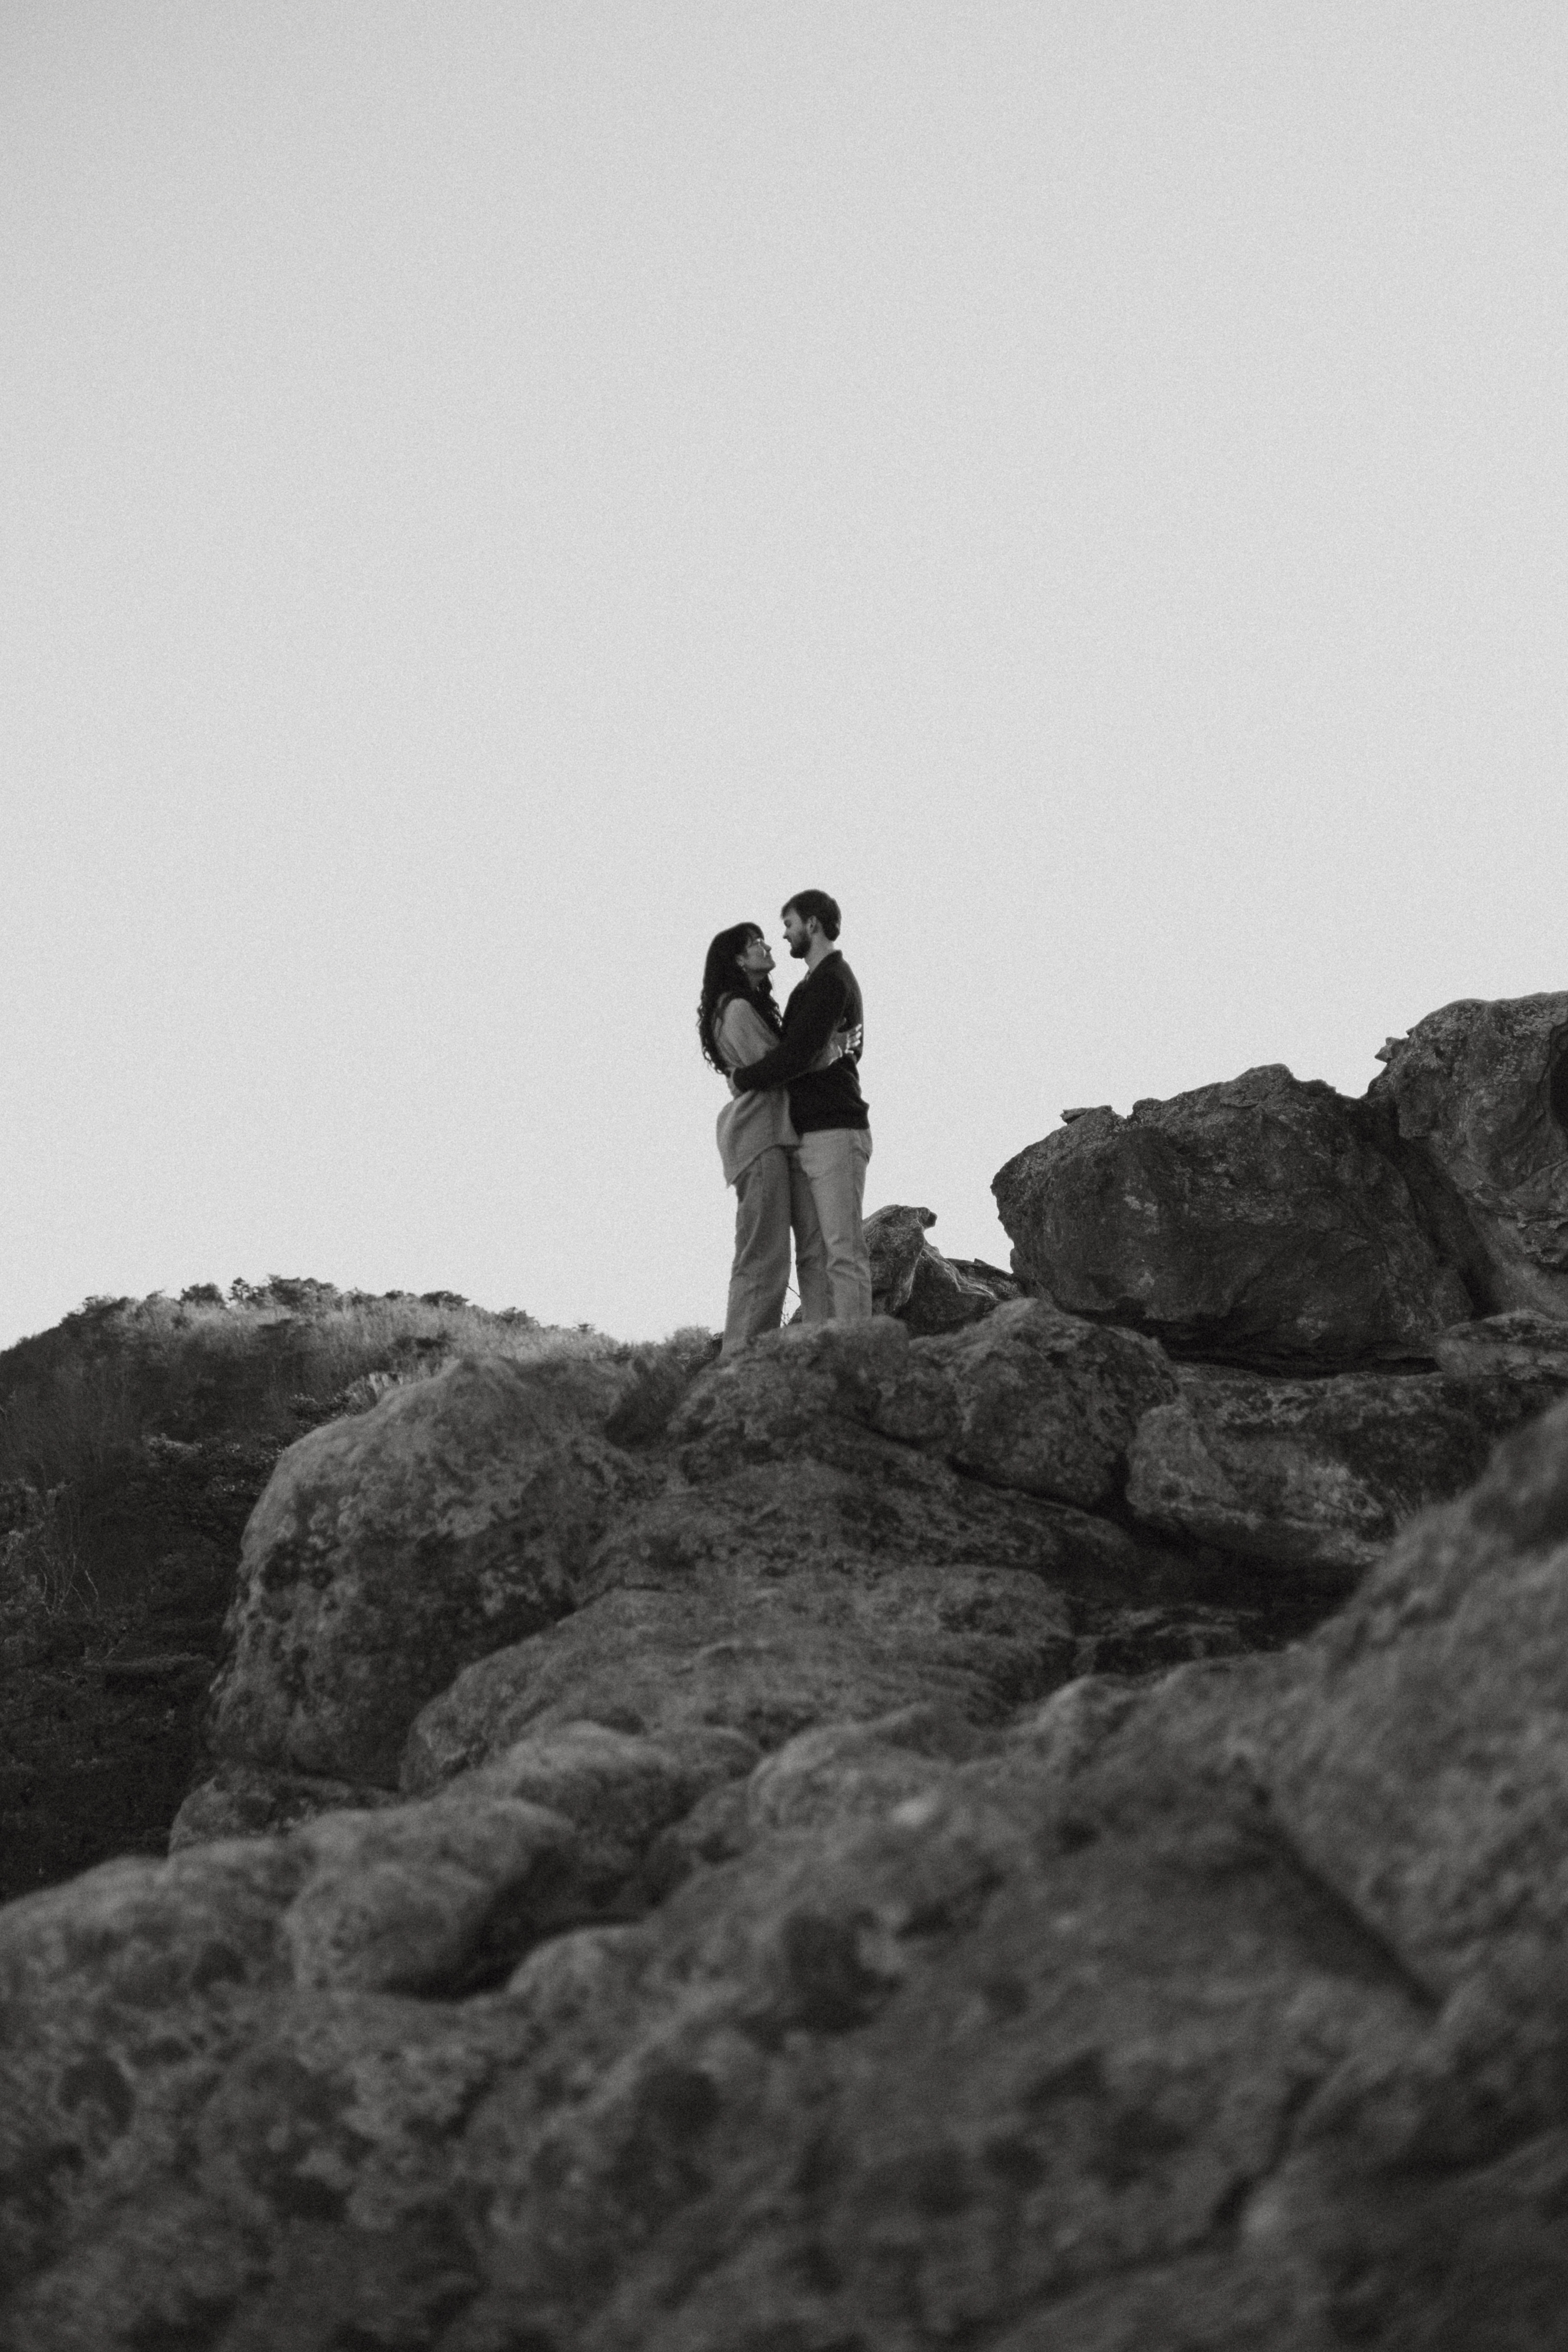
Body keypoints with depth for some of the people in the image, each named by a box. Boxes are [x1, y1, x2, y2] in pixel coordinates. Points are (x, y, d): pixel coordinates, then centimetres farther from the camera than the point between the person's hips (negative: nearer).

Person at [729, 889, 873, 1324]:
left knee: (843, 1251, -12)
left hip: (835, 1133, -10)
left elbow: (796, 1057, -17)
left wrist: (742, 1078, -4)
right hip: (805, 1138, 10)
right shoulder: (814, 984, 23)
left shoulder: (831, 981, -9)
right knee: (812, 1255, 3)